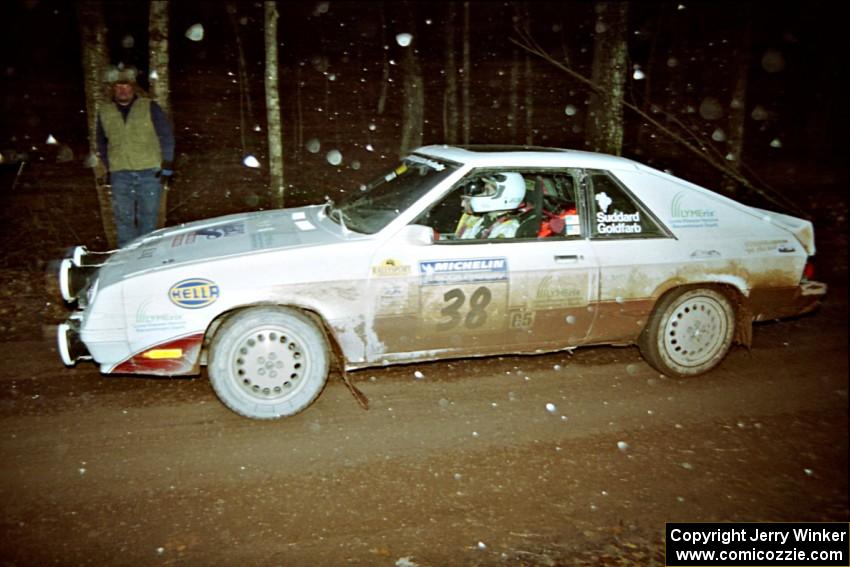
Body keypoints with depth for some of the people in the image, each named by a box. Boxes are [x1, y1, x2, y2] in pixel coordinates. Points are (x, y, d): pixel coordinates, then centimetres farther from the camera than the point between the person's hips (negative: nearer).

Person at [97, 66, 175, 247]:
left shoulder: (150, 108, 1)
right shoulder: (104, 113, 10)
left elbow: (166, 137, 3)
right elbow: (102, 144, 23)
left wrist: (166, 167, -1)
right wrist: (110, 168, 16)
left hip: (150, 173, -2)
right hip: (120, 176, 3)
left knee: (148, 218, 2)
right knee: (123, 218, 3)